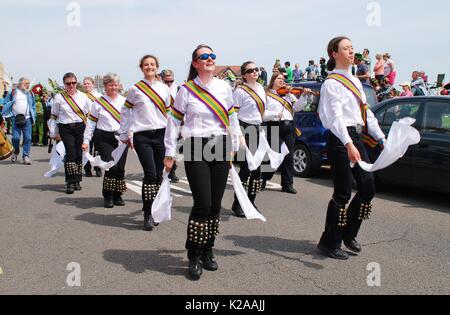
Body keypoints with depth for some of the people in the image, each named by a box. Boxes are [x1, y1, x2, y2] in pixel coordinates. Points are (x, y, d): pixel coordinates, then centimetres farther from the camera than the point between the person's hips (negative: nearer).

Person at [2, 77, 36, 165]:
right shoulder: (13, 92, 5)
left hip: (27, 119, 2)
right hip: (16, 119, -2)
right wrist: (10, 114, -1)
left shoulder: (30, 94, 14)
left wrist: (34, 117, 8)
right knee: (16, 137, -7)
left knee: (28, 138, -2)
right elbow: (6, 104, 8)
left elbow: (33, 106, 17)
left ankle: (26, 156, 6)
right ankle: (16, 152, 20)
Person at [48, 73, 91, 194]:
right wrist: (54, 133, 8)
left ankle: (77, 181, 15)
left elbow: (89, 114, 13)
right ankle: (70, 182, -9)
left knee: (79, 154, 3)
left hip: (80, 127, 2)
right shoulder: (59, 97, 3)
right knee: (71, 153, -13)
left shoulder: (83, 96, 8)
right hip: (66, 128, -2)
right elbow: (53, 116, 9)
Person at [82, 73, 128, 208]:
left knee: (120, 168, 0)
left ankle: (117, 196, 18)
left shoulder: (125, 101, 10)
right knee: (112, 165, -15)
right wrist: (86, 140, 3)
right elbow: (91, 122, 6)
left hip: (121, 138, 3)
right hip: (104, 138, -3)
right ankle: (108, 197, 2)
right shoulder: (98, 102, 4)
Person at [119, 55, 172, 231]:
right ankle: (148, 215, -2)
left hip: (161, 135, 3)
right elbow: (125, 111, 10)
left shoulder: (164, 89, 11)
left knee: (158, 175, 5)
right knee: (150, 174, -12)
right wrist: (125, 134, 9)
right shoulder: (135, 89, 3)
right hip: (142, 137, -3)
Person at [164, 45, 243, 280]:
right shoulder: (186, 89, 0)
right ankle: (194, 257, 5)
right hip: (195, 149, -3)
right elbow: (174, 121, 3)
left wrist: (236, 146, 14)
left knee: (215, 205, 4)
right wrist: (170, 153, 1)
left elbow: (232, 118, 16)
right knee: (203, 203, -11)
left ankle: (207, 252, 22)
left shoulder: (224, 87, 9)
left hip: (220, 148, 4)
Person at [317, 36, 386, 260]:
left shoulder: (355, 81, 18)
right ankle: (329, 243, 9)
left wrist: (382, 138, 13)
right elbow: (336, 116, -23)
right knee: (343, 193, -5)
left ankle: (349, 234, 26)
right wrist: (348, 144, -35)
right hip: (340, 140, -9)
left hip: (356, 137, 9)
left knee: (368, 187, 8)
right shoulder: (332, 83, -9)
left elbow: (366, 112, 20)